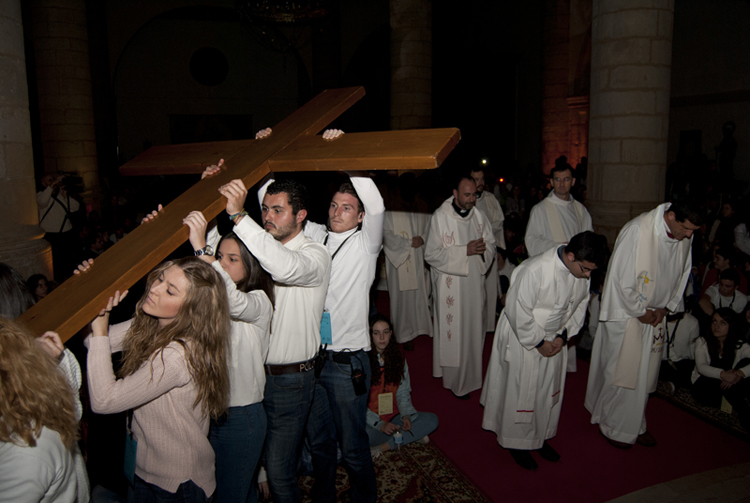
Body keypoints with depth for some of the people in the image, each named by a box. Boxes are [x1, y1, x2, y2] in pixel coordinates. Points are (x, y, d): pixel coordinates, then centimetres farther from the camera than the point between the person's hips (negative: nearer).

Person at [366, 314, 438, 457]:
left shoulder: (398, 358, 6)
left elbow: (403, 394, 9)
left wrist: (406, 415, -11)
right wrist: (380, 424, -22)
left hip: (393, 416, 6)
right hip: (371, 421, -5)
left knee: (431, 420, -14)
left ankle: (384, 447, -19)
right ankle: (411, 436, -18)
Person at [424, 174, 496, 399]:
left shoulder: (478, 215, 4)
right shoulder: (440, 217, -12)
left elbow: (491, 245, 12)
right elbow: (431, 254, -14)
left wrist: (483, 249, -13)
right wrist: (465, 251, -20)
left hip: (475, 282, 5)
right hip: (450, 285, -5)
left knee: (474, 329, 13)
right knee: (454, 332, 3)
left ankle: (471, 375, 30)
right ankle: (457, 381, 19)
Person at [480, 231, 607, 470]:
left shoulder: (581, 272, -10)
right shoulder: (535, 270, -32)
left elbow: (580, 304, 5)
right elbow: (517, 310, -26)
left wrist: (564, 334, -5)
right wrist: (538, 342, -17)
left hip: (555, 339, 7)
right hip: (523, 338, -6)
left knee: (549, 392, 19)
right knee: (521, 393, 7)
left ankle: (540, 437, 41)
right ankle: (517, 443, 29)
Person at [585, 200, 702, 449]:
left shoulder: (685, 237, -4)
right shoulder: (637, 231, -25)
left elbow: (682, 275, 10)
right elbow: (621, 278, -21)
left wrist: (666, 308, 2)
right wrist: (640, 312, -13)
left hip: (656, 315, 6)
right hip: (627, 313, -6)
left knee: (646, 373, 14)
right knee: (622, 371, 2)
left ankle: (635, 425, 31)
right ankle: (612, 426, 21)